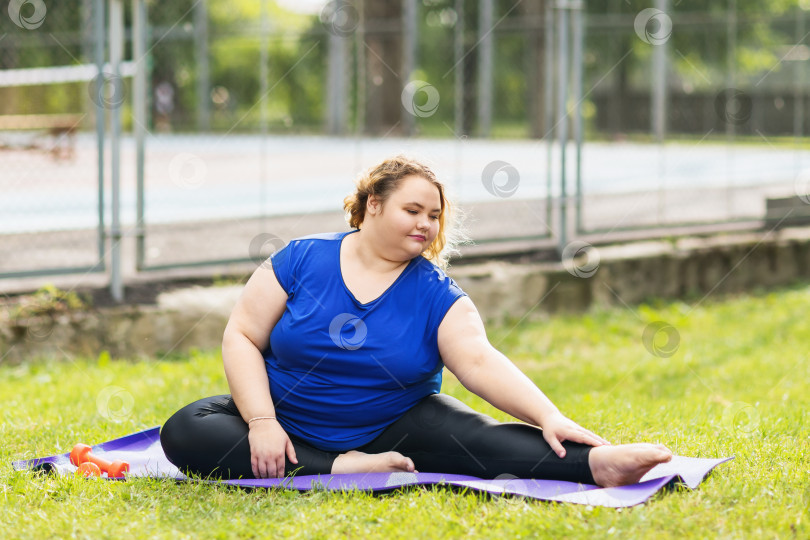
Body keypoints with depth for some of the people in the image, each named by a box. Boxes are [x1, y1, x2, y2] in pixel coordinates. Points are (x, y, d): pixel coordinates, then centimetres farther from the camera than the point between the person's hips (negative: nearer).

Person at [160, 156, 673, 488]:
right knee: (185, 433, -25)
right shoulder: (301, 260, -4)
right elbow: (242, 337, -4)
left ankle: (594, 464, -48)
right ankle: (342, 470, -32)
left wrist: (549, 418, -33)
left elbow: (480, 362, -16)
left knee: (476, 437, -29)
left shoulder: (437, 294, -3)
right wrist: (262, 421, -19)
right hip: (289, 421, 1)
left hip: (393, 428, 0)